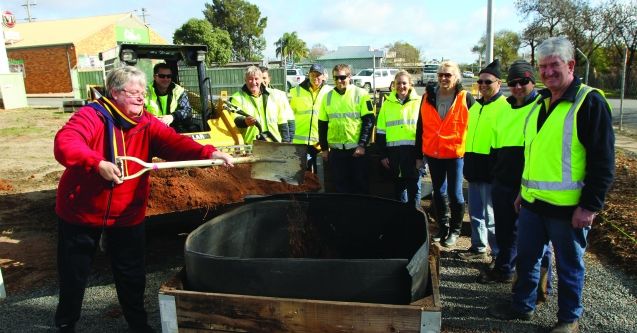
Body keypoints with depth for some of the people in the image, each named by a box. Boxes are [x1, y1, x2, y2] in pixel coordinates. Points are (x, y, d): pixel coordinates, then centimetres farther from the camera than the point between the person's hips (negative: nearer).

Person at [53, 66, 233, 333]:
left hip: (127, 215, 3)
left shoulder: (148, 125, -5)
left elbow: (174, 143, -20)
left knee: (132, 274, 14)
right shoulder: (91, 116, -15)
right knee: (73, 273, 16)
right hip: (81, 212, -2)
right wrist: (98, 163, -46)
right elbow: (64, 143, -30)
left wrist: (207, 153, -38)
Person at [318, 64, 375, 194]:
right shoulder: (328, 96, 9)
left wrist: (362, 145, -12)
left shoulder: (361, 94, -2)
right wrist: (324, 148, 9)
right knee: (341, 187, 10)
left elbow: (369, 121, -6)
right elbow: (322, 124, 12)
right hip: (336, 151, 3)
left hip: (357, 149, -3)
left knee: (361, 185, 6)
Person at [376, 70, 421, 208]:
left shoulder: (418, 102, 2)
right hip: (393, 152, 3)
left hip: (413, 151, -2)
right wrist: (383, 154, 4)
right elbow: (381, 131, 9)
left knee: (413, 186, 4)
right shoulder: (388, 103, 9)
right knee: (398, 186, 13)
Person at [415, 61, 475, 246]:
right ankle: (443, 227, 30)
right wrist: (419, 154, 7)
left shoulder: (465, 98, -5)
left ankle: (455, 230, 22)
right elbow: (421, 127, 7)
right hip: (433, 153, 4)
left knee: (455, 194, 4)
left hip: (456, 154, -3)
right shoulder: (428, 96, 3)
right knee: (439, 192, 14)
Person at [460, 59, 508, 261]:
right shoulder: (475, 106, 16)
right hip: (474, 166, 8)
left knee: (492, 215, 0)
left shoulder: (505, 107, -9)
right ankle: (478, 247, 29)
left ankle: (499, 254, 14)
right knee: (475, 212, 16)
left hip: (491, 168, -8)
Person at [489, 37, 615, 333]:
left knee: (569, 266, 10)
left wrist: (590, 206, -16)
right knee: (526, 258, 17)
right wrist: (523, 190, 20)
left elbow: (603, 161, -13)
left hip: (568, 207, -7)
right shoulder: (540, 102, 12)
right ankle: (522, 305, 35)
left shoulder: (590, 102, -10)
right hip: (532, 202, 7)